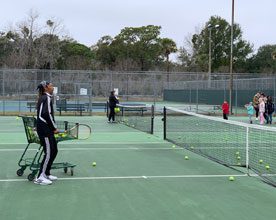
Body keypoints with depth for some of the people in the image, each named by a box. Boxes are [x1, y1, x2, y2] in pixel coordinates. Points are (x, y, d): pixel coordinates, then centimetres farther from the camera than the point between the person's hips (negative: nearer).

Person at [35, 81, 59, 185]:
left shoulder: (44, 98, 17)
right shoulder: (47, 98, -11)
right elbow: (47, 114, -20)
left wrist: (53, 128, 10)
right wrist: (54, 128, -13)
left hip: (46, 129, 10)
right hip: (44, 129, -10)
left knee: (54, 151, 14)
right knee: (49, 153, -7)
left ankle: (46, 173, 22)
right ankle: (40, 177, -2)